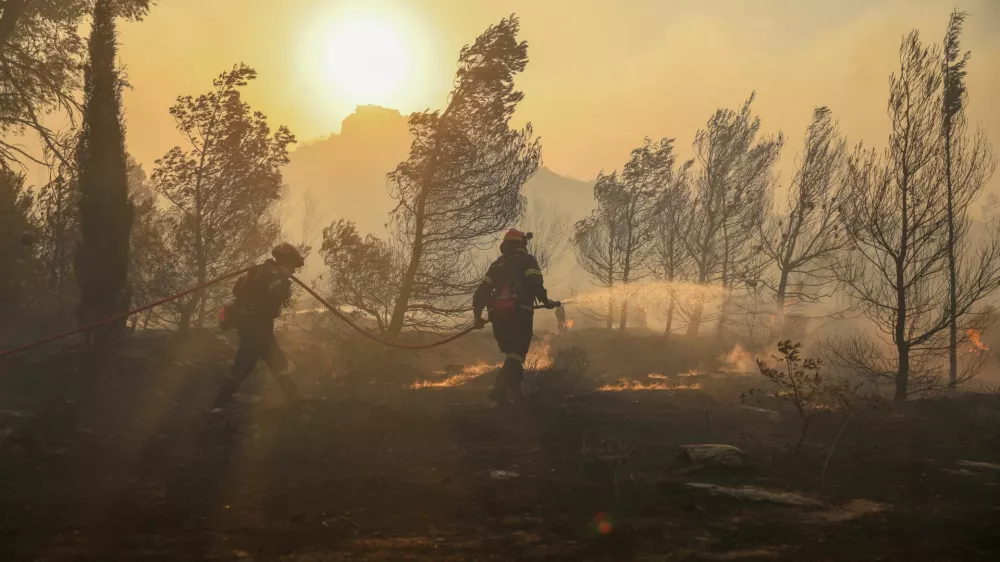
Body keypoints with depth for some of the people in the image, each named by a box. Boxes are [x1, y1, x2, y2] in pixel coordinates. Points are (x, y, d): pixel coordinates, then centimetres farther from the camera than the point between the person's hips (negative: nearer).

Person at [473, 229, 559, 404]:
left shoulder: (496, 264, 22)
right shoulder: (527, 260, 7)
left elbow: (482, 290, 15)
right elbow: (535, 283, -10)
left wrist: (478, 314, 20)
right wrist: (545, 301, 4)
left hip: (497, 313, 5)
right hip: (519, 312, -5)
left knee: (511, 354, 16)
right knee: (517, 355, -7)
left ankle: (516, 395, 10)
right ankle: (499, 390, -27)